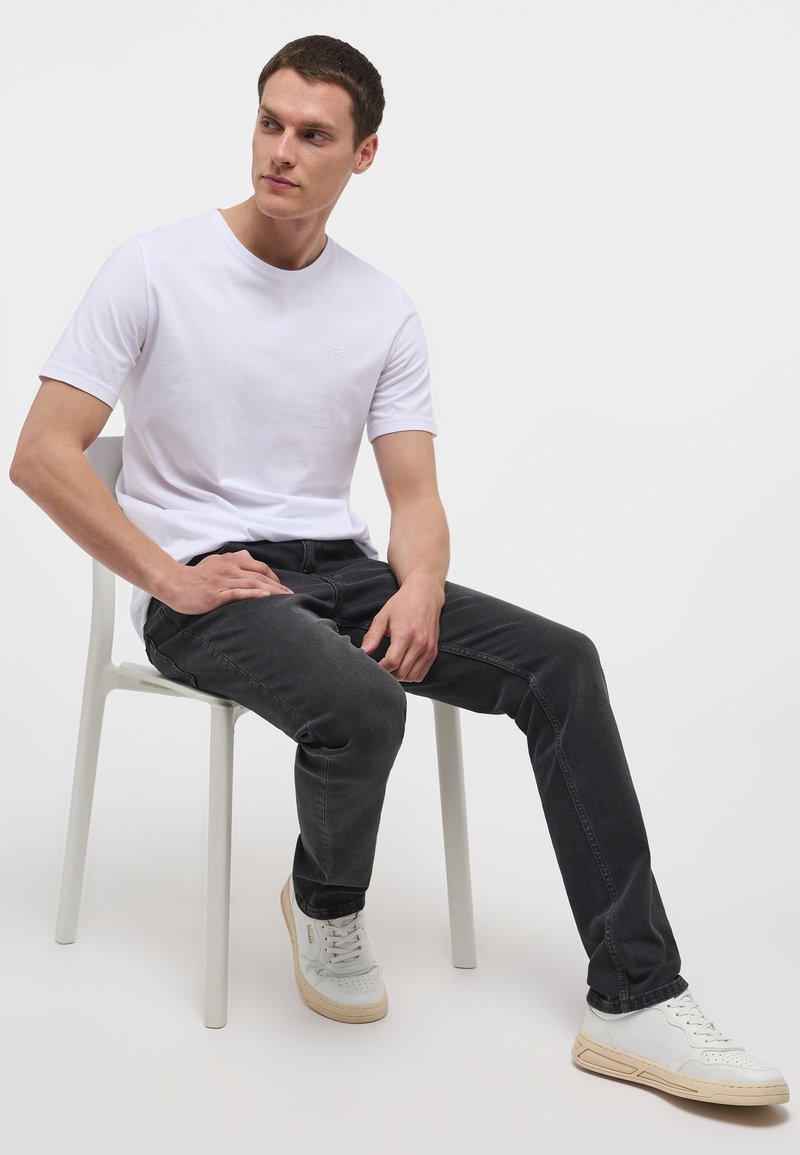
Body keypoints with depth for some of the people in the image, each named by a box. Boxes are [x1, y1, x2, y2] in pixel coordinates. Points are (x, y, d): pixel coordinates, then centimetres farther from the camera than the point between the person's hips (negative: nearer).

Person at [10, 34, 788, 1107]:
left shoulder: (385, 312, 7)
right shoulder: (156, 269, -5)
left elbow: (414, 490, 5)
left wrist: (421, 586, -18)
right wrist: (174, 579, -16)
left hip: (337, 566, 5)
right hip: (204, 586, -4)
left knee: (560, 662, -16)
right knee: (361, 706, -36)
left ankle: (635, 1001, -15)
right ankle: (325, 902, 2)